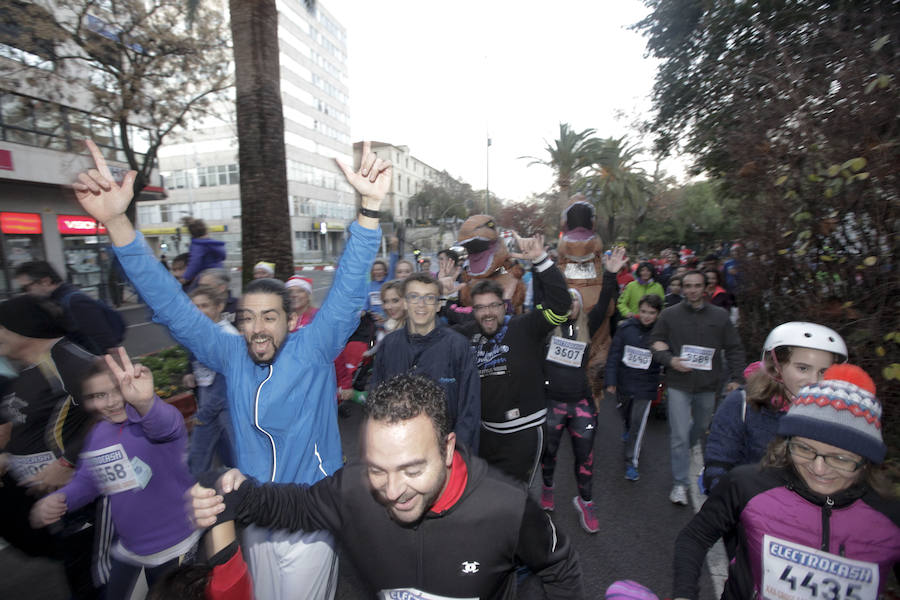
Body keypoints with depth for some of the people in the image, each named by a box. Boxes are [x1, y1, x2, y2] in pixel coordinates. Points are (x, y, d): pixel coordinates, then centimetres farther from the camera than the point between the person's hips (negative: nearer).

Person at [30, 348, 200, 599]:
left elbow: (166, 425, -48)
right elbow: (85, 481, 11)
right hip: (127, 547, 6)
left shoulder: (153, 418, -23)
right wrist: (54, 501, -9)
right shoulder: (95, 435, -1)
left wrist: (145, 401, -69)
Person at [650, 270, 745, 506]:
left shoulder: (720, 316, 2)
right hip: (679, 384, -3)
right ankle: (680, 484, 8)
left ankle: (683, 451, 53)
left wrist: (736, 378, -2)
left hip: (708, 386, 3)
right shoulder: (670, 314, -2)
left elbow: (734, 349, 6)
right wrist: (670, 360, -15)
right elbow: (655, 342, 2)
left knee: (701, 426, 22)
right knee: (679, 435, -3)